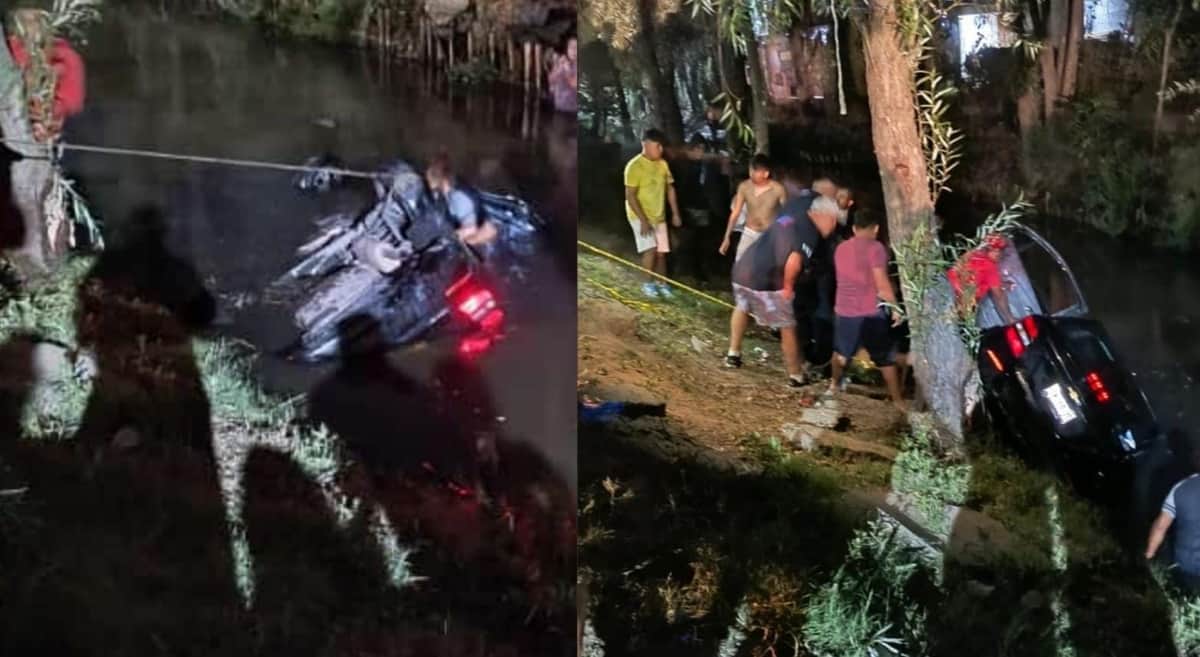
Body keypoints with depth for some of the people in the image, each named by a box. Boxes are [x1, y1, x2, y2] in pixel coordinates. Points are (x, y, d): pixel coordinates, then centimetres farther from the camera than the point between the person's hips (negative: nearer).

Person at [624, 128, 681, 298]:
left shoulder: (662, 164, 3)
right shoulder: (635, 166, -17)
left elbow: (670, 188, 12)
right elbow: (630, 196, -19)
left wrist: (675, 213, 7)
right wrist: (643, 220, -23)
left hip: (659, 216, 6)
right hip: (641, 216, -6)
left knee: (661, 251, 7)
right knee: (650, 249, -15)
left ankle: (661, 283, 19)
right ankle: (648, 283, 0)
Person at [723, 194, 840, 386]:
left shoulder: (792, 213, 14)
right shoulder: (810, 232, -11)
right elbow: (794, 261, -26)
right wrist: (788, 286, -13)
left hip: (741, 271, 8)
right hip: (765, 283, -8)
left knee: (743, 307, 35)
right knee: (788, 328, 9)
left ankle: (733, 354, 41)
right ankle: (796, 375, 20)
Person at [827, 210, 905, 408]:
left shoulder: (841, 248, 11)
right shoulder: (875, 247, -11)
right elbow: (882, 283, -16)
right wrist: (895, 308, -9)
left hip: (843, 310, 6)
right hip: (871, 312, -5)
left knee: (841, 351, 27)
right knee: (886, 358, 3)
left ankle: (834, 384, 41)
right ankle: (897, 399, 5)